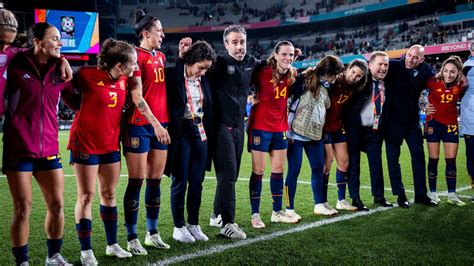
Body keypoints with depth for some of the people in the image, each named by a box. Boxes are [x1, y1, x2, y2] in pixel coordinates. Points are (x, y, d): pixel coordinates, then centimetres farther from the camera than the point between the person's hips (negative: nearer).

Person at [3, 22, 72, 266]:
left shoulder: (59, 70, 6)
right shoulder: (16, 65, -6)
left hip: (48, 149, 4)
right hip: (18, 149, -4)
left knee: (57, 204, 7)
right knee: (22, 208, -2)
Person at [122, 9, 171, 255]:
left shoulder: (161, 57, 14)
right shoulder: (136, 56, -9)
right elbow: (136, 96, -14)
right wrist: (155, 123, -17)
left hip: (160, 124, 7)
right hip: (140, 125, -7)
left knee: (155, 180, 11)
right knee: (137, 181, -2)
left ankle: (153, 233, 20)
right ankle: (132, 239, 5)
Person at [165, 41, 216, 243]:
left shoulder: (204, 79, 7)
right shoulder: (173, 75, -10)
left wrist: (209, 134, 10)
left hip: (200, 133, 5)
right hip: (180, 133, -5)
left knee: (197, 182, 8)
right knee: (180, 182, 2)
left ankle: (193, 224, 20)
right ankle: (179, 227, 13)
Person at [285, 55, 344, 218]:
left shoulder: (325, 87, 13)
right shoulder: (305, 81, -12)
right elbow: (289, 104, -15)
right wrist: (288, 131, -15)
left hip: (315, 134, 8)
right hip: (297, 133, -8)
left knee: (318, 168, 11)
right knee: (294, 170, -3)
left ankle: (319, 205, 24)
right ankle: (289, 209, 4)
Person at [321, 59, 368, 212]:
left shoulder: (353, 90, 4)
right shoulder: (333, 82, -15)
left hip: (338, 127, 7)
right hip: (325, 127, -7)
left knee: (344, 161, 6)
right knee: (327, 162, -7)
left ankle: (341, 200, 17)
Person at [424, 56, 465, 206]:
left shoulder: (460, 86, -9)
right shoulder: (433, 82, -16)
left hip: (451, 124, 2)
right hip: (434, 123, -2)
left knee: (451, 160, 4)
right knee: (433, 159, 3)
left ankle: (451, 194, 12)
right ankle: (432, 192, 13)